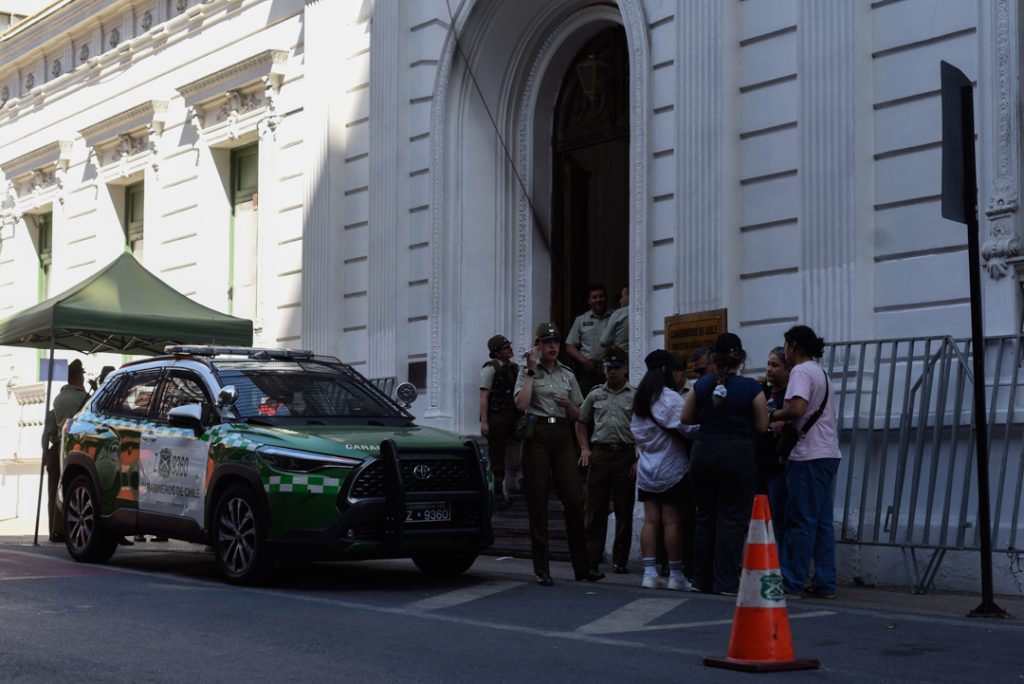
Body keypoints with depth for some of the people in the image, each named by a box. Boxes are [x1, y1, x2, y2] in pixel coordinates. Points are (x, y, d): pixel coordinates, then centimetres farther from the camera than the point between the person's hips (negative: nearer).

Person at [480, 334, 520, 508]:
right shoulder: (490, 368, -5)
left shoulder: (515, 368, 16)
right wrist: (484, 422, -19)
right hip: (496, 417, -7)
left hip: (512, 418, 7)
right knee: (496, 457, -3)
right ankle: (496, 495, 0)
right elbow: (484, 396, -11)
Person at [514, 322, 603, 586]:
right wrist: (531, 371, -7)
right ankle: (542, 570, 2)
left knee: (574, 499, -4)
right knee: (537, 502, -2)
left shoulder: (567, 376, 17)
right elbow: (521, 403, -11)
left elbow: (577, 416, 19)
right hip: (537, 435, -3)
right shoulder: (528, 373, 6)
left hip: (562, 436, 3)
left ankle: (582, 566, 2)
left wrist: (567, 403, -3)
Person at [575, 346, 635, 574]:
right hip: (599, 453, 2)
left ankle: (620, 560, 9)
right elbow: (581, 422, 21)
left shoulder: (635, 396, 3)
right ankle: (591, 558, 5)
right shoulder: (595, 395, 13)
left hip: (626, 454, -2)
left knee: (624, 510, 2)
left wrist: (639, 459, -8)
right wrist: (585, 449, 8)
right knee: (595, 508, 1)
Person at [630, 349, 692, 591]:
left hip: (647, 468, 7)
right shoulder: (670, 397, -13)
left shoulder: (640, 398, 12)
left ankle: (649, 573, 2)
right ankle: (675, 575, 3)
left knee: (650, 520, 5)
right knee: (672, 521, -2)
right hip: (671, 468, -7)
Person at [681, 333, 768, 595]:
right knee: (732, 519, 1)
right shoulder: (751, 388, -9)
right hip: (738, 454, -4)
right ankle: (726, 582, -1)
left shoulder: (702, 385, 1)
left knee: (705, 517, 14)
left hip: (704, 452, 4)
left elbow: (686, 417, 7)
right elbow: (762, 426, -4)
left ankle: (702, 579, 20)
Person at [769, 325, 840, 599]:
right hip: (828, 453, 9)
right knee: (822, 522, 9)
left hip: (809, 456, -9)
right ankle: (825, 583, 10)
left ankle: (792, 584, -4)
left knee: (800, 522, -6)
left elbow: (797, 409, -23)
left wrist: (772, 415, -7)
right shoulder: (820, 372, 22)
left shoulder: (801, 371, -8)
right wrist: (784, 423, 13)